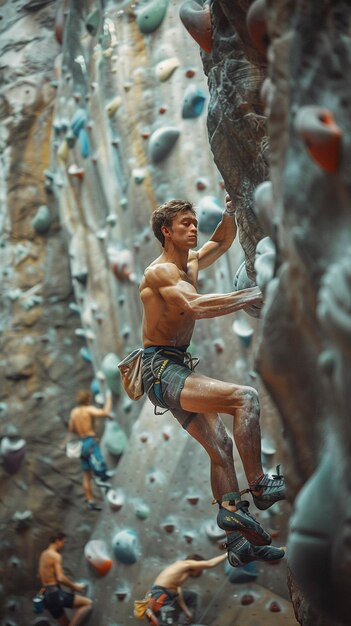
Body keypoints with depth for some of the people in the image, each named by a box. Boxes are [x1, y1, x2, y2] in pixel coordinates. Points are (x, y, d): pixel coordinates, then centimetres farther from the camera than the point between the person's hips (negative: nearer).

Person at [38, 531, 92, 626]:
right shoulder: (55, 556, -11)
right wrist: (75, 586, -8)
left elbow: (40, 575, 28)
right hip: (55, 594, -10)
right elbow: (60, 578, -21)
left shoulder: (44, 554, 18)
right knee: (88, 603, -9)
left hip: (47, 596, 10)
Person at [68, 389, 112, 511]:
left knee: (87, 475, 9)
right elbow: (105, 412, -21)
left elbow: (71, 429, 17)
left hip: (81, 443, 7)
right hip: (91, 442, -7)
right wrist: (108, 398, -8)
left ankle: (90, 501, 10)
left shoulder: (74, 412, 12)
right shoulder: (89, 409, -6)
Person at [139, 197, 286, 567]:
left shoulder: (190, 264, 15)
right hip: (161, 369, -10)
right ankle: (259, 488, -19)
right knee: (245, 397, -24)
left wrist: (229, 213, 13)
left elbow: (222, 242, 33)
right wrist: (249, 297, -24)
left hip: (176, 369, 10)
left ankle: (238, 542, 8)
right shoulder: (160, 271, -13)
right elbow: (195, 306, -30)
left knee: (220, 444, 5)